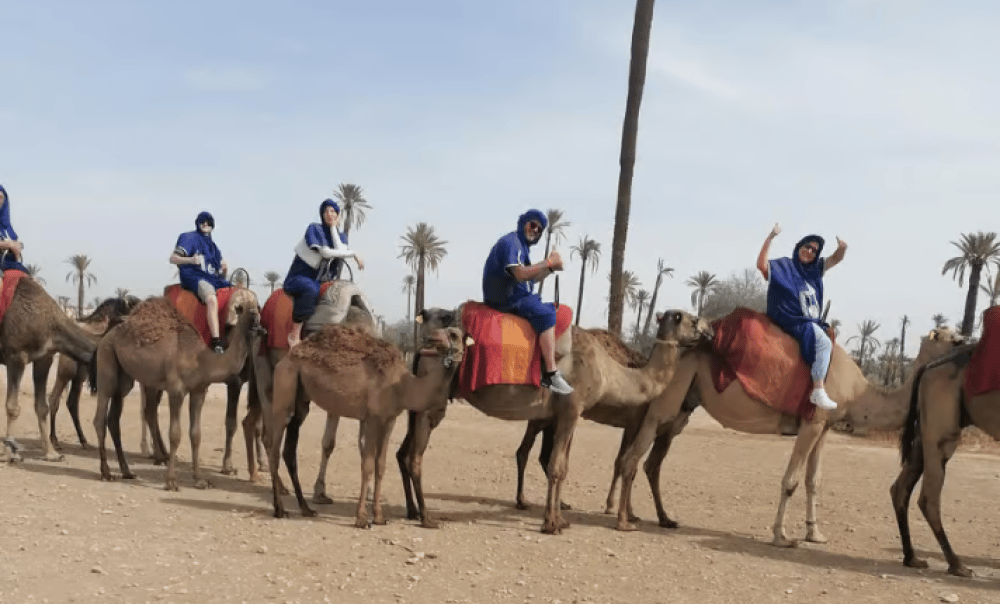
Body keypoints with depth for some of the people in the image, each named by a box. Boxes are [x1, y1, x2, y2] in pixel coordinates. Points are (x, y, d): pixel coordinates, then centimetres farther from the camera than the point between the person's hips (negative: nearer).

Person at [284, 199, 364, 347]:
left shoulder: (341, 236, 12)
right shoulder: (314, 229, -6)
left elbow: (340, 252, -11)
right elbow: (326, 252, -20)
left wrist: (333, 227, -7)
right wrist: (354, 254, -14)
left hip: (321, 282, 7)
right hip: (299, 278, -7)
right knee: (310, 289, -40)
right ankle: (295, 335, -36)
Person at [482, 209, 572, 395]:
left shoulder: (521, 245, 20)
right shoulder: (510, 242, -14)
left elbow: (532, 277, 19)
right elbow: (521, 274, -26)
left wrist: (551, 266, 3)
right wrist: (548, 263, -20)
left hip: (516, 296, 11)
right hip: (507, 299, -11)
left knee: (553, 310, 17)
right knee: (546, 316, -23)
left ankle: (547, 365, 11)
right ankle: (550, 375, -27)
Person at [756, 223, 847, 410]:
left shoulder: (815, 269, 16)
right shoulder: (783, 266, -3)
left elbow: (836, 259, 13)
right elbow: (761, 264, -19)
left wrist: (842, 248, -12)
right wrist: (770, 237, -28)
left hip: (812, 322, 9)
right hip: (794, 321, -9)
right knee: (823, 343, -23)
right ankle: (818, 392, -27)